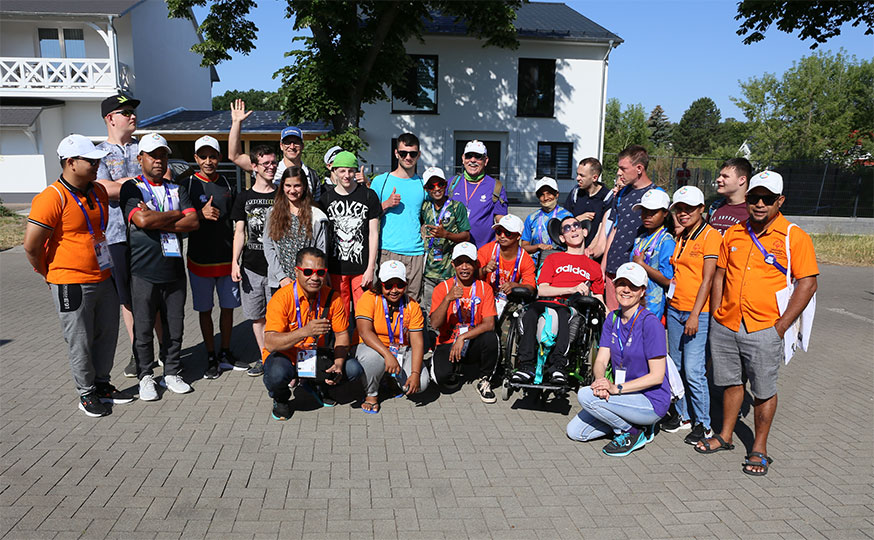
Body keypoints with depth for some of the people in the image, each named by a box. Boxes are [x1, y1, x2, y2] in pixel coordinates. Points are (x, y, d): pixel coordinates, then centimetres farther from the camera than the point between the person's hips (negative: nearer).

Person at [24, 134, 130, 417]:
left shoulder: (99, 191, 7)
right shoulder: (52, 198, -17)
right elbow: (31, 245, -16)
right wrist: (50, 274, -4)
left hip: (103, 279, 7)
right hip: (72, 285, -7)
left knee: (107, 334, 15)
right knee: (80, 343, 4)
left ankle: (102, 385, 31)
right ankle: (86, 394, 19)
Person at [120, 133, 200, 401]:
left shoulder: (177, 190, 13)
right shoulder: (131, 188, 1)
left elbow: (193, 221, -1)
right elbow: (143, 220, -17)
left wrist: (157, 222, -11)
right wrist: (176, 214, -5)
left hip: (174, 268, 4)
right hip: (143, 271, -3)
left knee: (175, 326, 8)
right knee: (143, 327, 4)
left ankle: (172, 373, 22)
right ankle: (145, 376, 18)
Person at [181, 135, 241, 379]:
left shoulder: (227, 184, 7)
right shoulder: (187, 184, -4)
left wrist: (237, 255, 11)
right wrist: (201, 214, -22)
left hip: (227, 258, 3)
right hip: (200, 259, -3)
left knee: (228, 306, 10)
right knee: (205, 310, 6)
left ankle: (225, 354, 24)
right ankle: (211, 358, 17)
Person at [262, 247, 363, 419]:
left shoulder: (332, 297, -9)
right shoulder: (282, 298, -22)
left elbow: (341, 334, -1)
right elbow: (270, 344, -30)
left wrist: (338, 364, -19)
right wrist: (305, 331, -44)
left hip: (317, 356, 4)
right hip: (285, 356, -4)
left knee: (354, 369, -17)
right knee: (277, 375, -36)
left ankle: (317, 385, 15)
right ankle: (281, 398, 3)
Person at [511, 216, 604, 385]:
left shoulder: (594, 266, 28)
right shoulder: (553, 259, 25)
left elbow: (599, 300, 28)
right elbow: (542, 290, 9)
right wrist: (572, 289, -4)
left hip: (572, 308, 0)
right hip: (546, 303, 1)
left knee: (563, 315, -39)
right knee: (530, 313, -36)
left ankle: (558, 365, -45)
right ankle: (526, 365, -40)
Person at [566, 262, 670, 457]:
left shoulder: (650, 323, -18)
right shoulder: (612, 319, 4)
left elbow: (657, 375, -20)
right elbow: (601, 360, 0)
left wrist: (617, 388, -29)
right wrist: (601, 379, -24)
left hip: (652, 401, -7)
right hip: (625, 396, 7)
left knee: (585, 395, -25)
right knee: (575, 431, 2)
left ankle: (632, 432, -5)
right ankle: (632, 420, 12)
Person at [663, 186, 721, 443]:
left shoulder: (710, 235, -9)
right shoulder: (680, 238, 13)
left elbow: (707, 280, -14)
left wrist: (695, 315, -18)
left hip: (698, 313, -7)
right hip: (674, 309, 7)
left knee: (694, 371, -7)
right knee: (677, 366, 13)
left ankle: (703, 423, 7)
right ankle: (682, 414, 26)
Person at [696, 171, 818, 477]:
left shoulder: (794, 237, -6)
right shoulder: (733, 234, 8)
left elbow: (808, 283, -8)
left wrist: (781, 326, -11)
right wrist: (716, 315, 7)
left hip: (764, 329, -4)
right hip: (725, 326, 4)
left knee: (763, 390, 6)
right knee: (731, 382, 16)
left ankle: (759, 449, 21)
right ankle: (725, 436, 32)